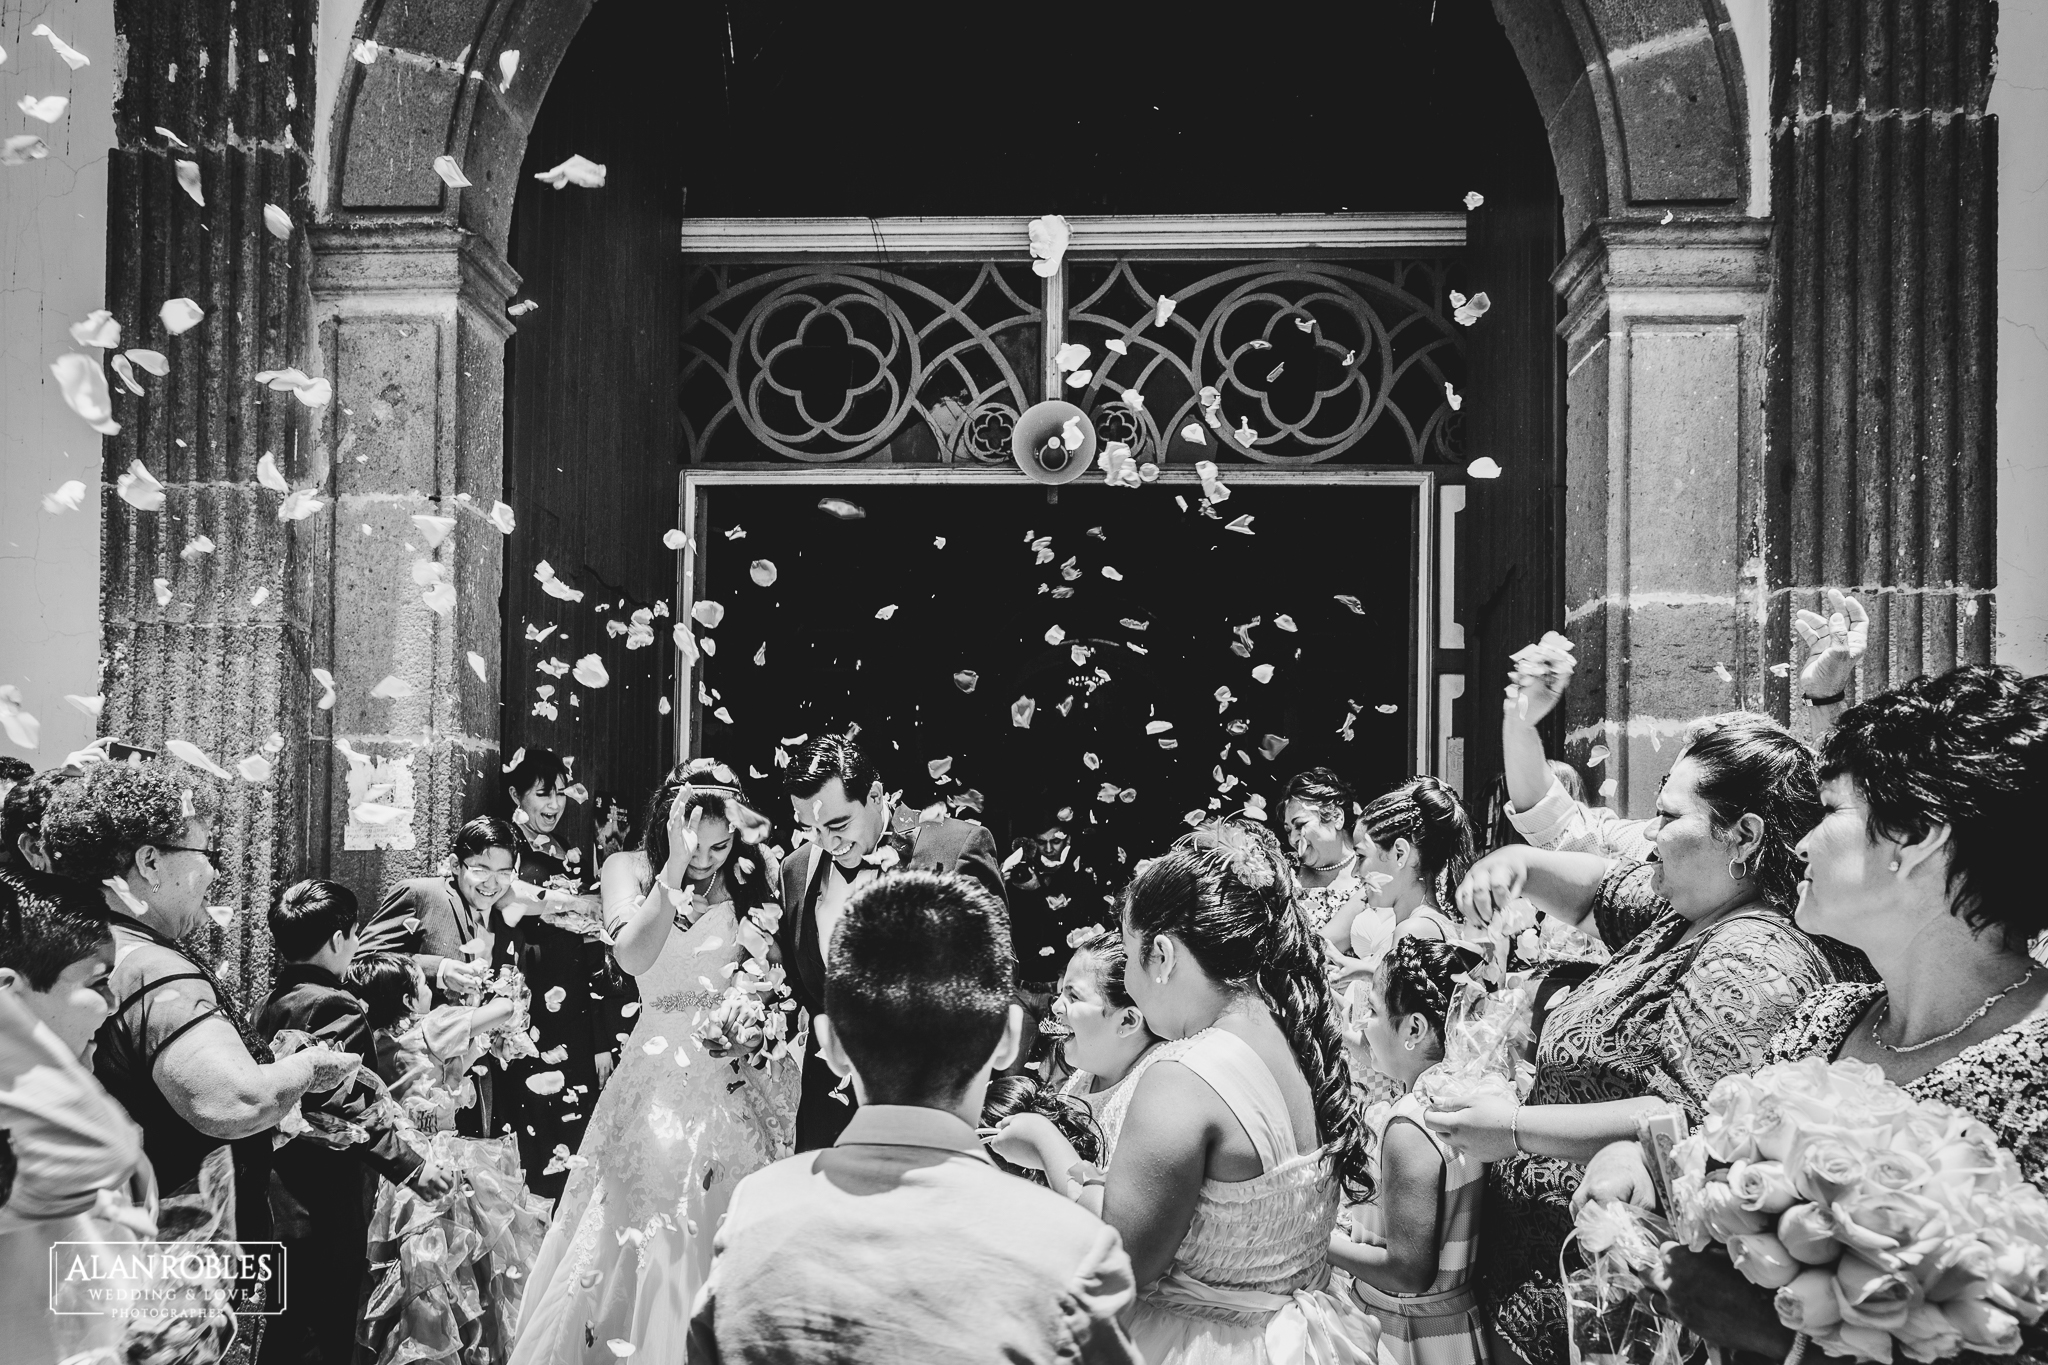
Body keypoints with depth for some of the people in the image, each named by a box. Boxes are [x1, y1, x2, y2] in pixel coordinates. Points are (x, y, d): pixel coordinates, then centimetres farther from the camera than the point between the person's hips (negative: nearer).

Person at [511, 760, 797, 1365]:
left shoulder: (754, 877, -1)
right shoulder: (631, 869, -3)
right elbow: (634, 956, -21)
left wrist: (763, 951, -17)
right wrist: (675, 869, -26)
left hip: (737, 1082, 1)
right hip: (658, 1081, -1)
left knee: (717, 1242, 8)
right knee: (640, 1233, 3)